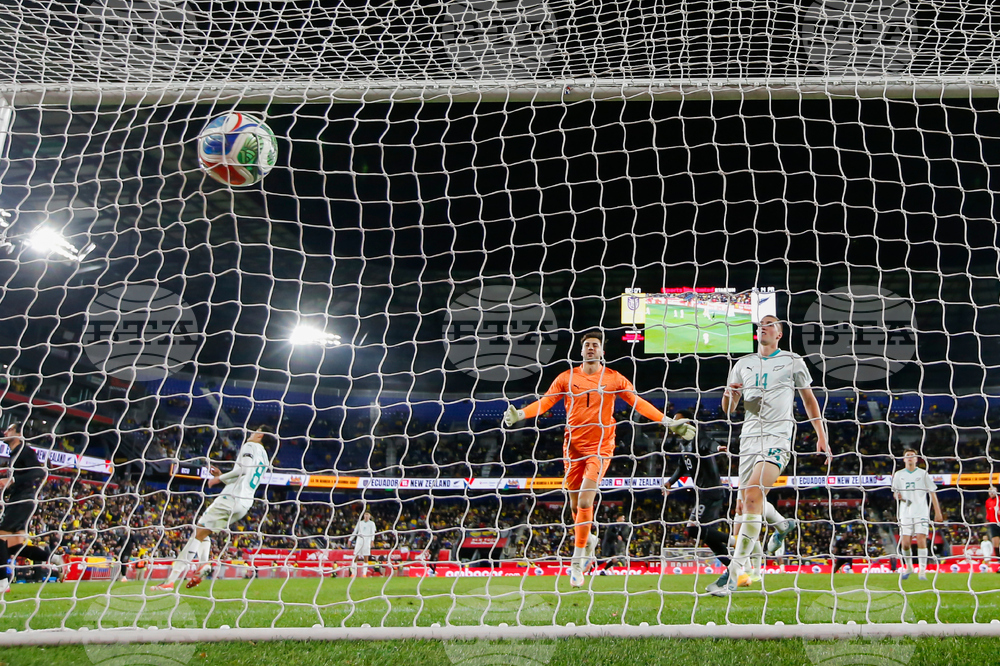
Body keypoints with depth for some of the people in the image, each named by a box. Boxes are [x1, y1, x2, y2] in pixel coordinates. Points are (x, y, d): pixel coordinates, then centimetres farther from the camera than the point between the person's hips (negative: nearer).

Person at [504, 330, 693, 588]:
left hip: (600, 446, -2)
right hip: (573, 445, 2)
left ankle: (577, 563, -7)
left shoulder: (614, 379, 5)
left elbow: (639, 403, 8)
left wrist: (668, 422, 3)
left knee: (585, 501, -16)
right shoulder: (567, 378, 7)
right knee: (575, 504, 7)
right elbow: (544, 402, 5)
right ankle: (588, 539, 39)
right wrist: (519, 414, -11)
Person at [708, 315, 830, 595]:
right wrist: (730, 394, -9)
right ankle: (782, 525, 41)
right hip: (749, 437, 5)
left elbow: (809, 399, 14)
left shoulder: (792, 361, 7)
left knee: (753, 493, -23)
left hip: (778, 438, -5)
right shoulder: (743, 364, 15)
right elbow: (728, 409, 14)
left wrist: (822, 436, 8)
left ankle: (733, 574, -23)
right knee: (745, 503, 6)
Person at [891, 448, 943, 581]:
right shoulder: (899, 475, 9)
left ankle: (922, 571, -7)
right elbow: (895, 493, 16)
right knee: (905, 544, -1)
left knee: (921, 541, -12)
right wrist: (897, 496, -9)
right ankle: (908, 567, 21)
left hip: (921, 513, -2)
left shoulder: (923, 474, 5)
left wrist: (938, 512, 0)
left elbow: (932, 493, 6)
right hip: (905, 513, 2)